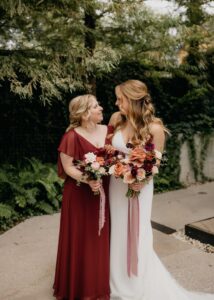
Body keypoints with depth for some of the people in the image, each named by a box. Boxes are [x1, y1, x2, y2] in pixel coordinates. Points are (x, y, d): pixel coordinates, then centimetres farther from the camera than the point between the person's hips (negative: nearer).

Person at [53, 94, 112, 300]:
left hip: (103, 192, 5)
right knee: (81, 240, 6)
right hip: (80, 195, -5)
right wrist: (88, 180, -28)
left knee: (101, 239, 15)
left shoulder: (107, 130, 3)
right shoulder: (72, 136, -15)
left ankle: (99, 282, 35)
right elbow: (68, 167, -14)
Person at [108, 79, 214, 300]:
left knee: (136, 236, 9)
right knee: (118, 234, 17)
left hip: (139, 187, -4)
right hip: (116, 185, 4)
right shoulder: (116, 119, -6)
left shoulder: (154, 128, -18)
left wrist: (142, 181, -23)